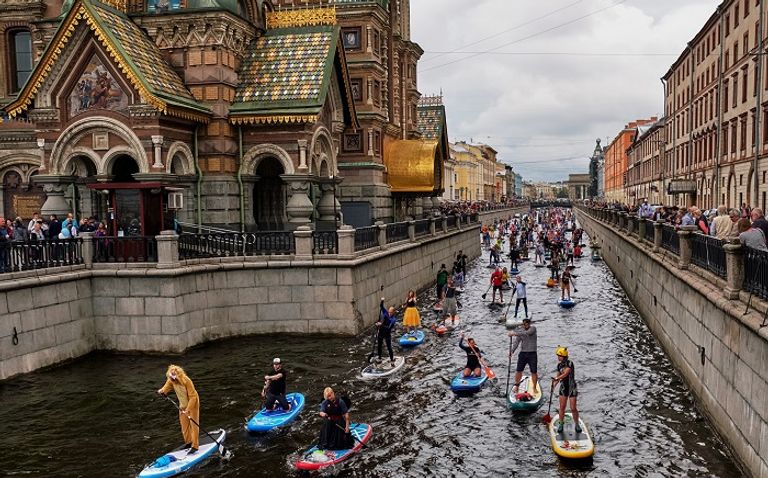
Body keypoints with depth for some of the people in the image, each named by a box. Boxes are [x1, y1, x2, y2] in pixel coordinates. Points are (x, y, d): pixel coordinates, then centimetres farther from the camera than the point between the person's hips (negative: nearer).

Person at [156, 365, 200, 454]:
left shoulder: (187, 381, -31)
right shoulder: (171, 381, -13)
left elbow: (193, 397, -28)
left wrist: (188, 409, -30)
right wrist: (162, 391, -32)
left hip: (193, 404, -6)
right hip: (183, 405, 6)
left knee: (193, 424, -4)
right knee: (184, 424, 13)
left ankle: (195, 446, 1)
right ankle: (188, 442, 30)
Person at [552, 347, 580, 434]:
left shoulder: (570, 364, -17)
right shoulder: (559, 365, 3)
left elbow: (565, 374, -27)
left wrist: (556, 378, -37)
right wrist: (555, 383, -3)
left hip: (572, 388, -4)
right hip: (563, 388, 4)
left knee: (573, 408, -2)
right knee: (562, 407, 4)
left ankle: (577, 425, 18)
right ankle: (560, 424, 18)